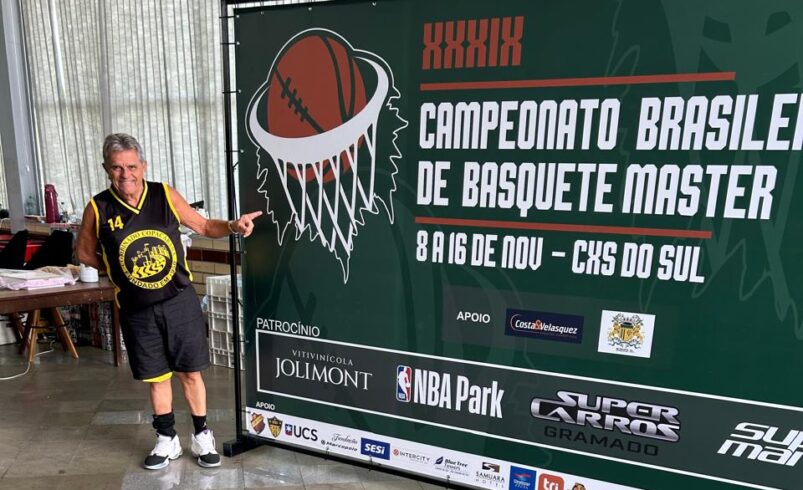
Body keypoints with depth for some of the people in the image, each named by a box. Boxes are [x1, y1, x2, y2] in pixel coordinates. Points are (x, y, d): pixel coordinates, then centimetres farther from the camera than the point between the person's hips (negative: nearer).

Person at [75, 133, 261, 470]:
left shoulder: (166, 196, -7)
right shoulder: (98, 208, -7)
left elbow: (203, 226, 3)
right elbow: (84, 252, 9)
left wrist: (233, 226, -14)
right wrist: (119, 268, 2)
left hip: (180, 302, 0)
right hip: (137, 310, 1)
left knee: (190, 373, 10)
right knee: (157, 377, 15)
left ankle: (201, 435, 29)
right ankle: (167, 439, 35)